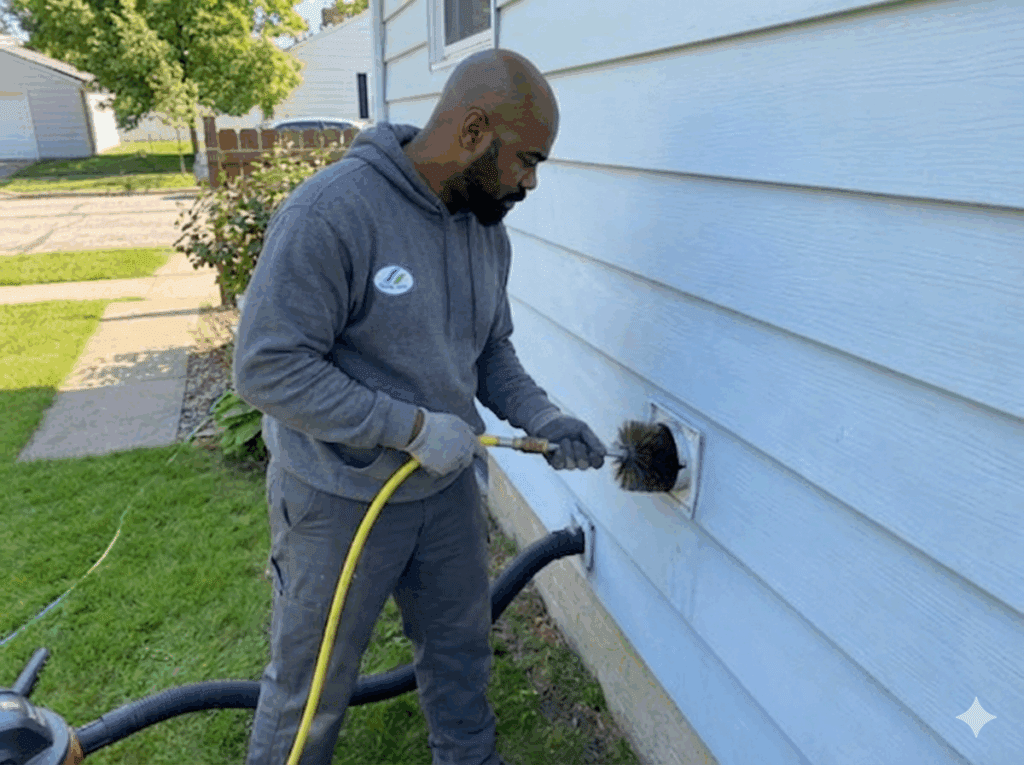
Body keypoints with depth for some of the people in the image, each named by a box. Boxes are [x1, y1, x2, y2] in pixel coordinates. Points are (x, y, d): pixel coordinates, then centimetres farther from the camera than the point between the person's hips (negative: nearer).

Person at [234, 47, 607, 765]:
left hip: (447, 488, 7)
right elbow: (268, 367, -25)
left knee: (462, 656, 24)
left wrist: (543, 419, -8)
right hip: (340, 499, -6)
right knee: (311, 690, 15)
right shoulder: (330, 210, -24)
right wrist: (415, 427, -25)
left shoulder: (486, 227, 1)